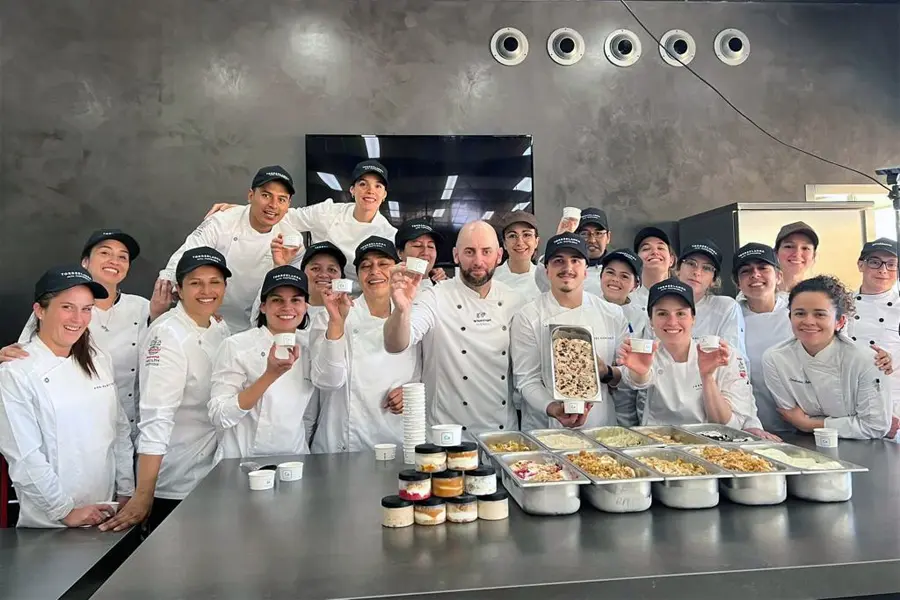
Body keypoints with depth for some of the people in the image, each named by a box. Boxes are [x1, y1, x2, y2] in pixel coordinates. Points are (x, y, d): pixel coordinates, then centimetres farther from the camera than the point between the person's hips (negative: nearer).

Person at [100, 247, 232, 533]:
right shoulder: (168, 335, -19)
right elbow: (156, 418, -26)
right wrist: (143, 496, -28)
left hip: (214, 476, 7)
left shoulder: (220, 328, 3)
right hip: (174, 486, -7)